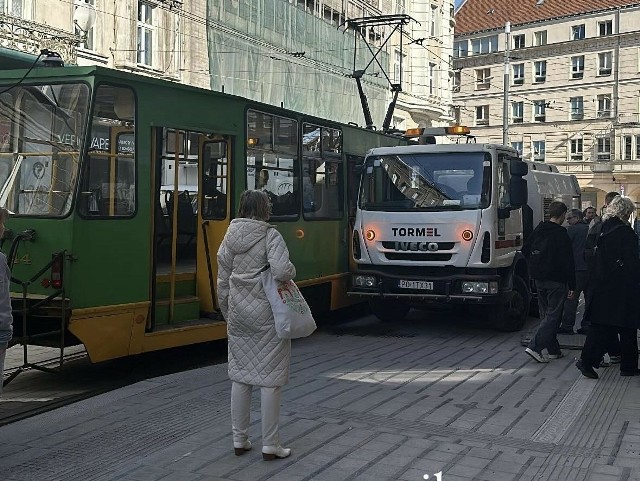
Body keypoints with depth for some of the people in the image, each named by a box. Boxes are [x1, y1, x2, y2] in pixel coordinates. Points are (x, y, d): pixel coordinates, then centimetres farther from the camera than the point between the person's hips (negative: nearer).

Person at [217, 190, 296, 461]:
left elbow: (222, 283, 10)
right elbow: (281, 271, -27)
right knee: (270, 378, 3)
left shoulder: (229, 238, 6)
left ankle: (239, 440, 22)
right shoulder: (270, 236, -11)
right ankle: (269, 445, 8)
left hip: (238, 314, 6)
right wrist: (291, 271, -4)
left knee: (240, 376, 13)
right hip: (266, 315, -5)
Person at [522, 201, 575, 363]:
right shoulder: (561, 235, -14)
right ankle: (535, 347, -13)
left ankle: (553, 350, 20)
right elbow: (568, 263, -14)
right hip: (556, 281, -7)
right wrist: (572, 286, -10)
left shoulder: (538, 230, 5)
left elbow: (525, 250, 13)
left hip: (539, 280, 7)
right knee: (553, 316, -3)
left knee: (546, 315, 14)